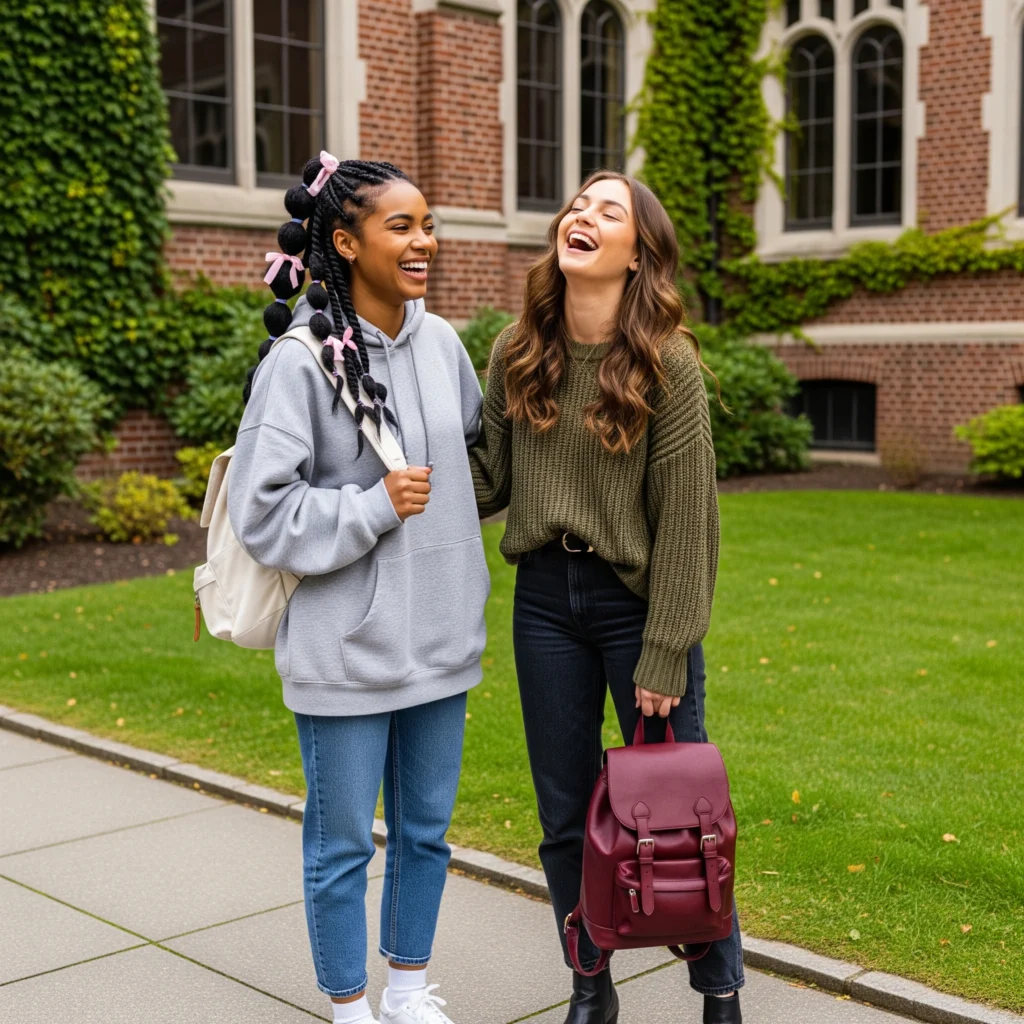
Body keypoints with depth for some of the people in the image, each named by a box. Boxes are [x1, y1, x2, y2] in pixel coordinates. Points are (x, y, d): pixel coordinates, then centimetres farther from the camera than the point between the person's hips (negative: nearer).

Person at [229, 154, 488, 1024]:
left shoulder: (440, 342, 3)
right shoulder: (301, 360, -15)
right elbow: (261, 509, -15)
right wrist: (375, 508, -17)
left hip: (440, 639, 6)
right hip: (347, 649, -6)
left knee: (426, 830, 19)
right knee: (344, 843, 10)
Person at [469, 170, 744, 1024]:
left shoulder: (668, 363, -10)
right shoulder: (516, 355, 2)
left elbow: (683, 519, -11)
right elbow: (489, 481, 5)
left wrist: (665, 658, -12)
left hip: (637, 600, -4)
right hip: (545, 600, 4)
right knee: (567, 816, 13)